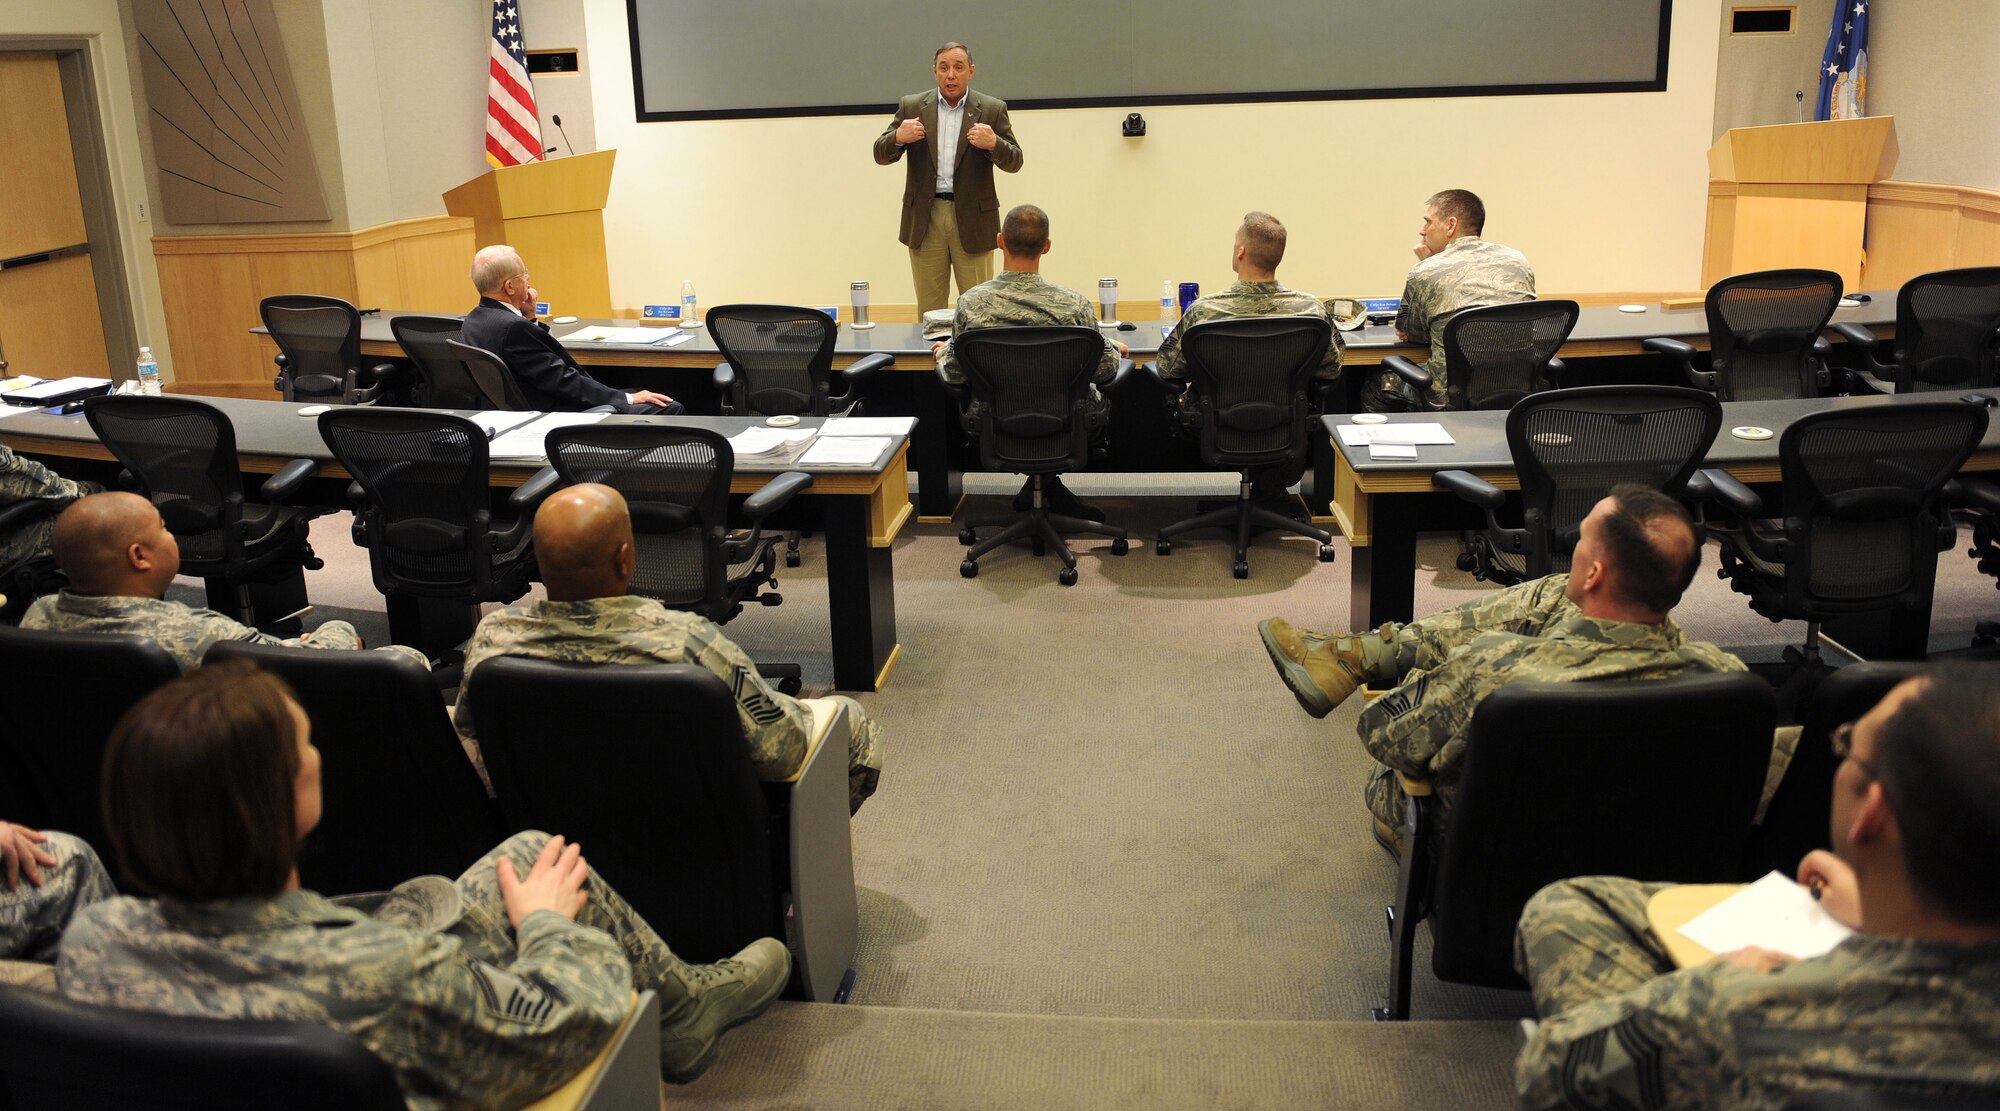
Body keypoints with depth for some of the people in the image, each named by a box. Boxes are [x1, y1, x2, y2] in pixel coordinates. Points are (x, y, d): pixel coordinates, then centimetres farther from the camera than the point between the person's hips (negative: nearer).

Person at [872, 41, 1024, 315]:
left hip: (973, 220, -1)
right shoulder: (912, 106, 6)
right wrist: (898, 137, -18)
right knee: (928, 309, 7)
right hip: (924, 218, 1)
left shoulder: (992, 109, 3)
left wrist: (994, 144, -22)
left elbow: (1014, 162, 0)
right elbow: (881, 155, 5)